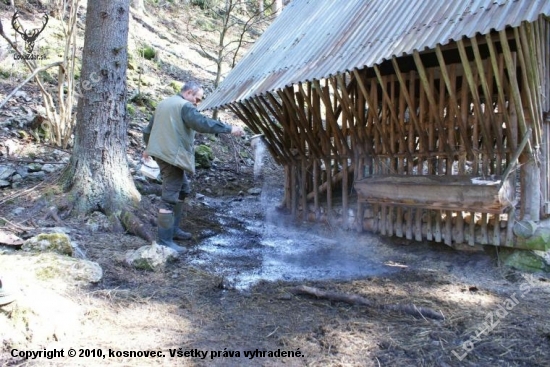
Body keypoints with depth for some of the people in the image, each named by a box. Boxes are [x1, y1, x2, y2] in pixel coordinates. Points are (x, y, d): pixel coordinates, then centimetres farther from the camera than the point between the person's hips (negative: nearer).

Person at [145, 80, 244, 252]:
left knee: (183, 189, 21)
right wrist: (229, 129, -22)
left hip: (162, 153, 10)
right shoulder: (184, 106, -11)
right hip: (173, 156, -10)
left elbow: (150, 127, 26)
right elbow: (203, 123, -24)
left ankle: (173, 229, 27)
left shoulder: (164, 103, 19)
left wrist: (149, 148, 38)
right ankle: (164, 240, -5)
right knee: (170, 198, -8)